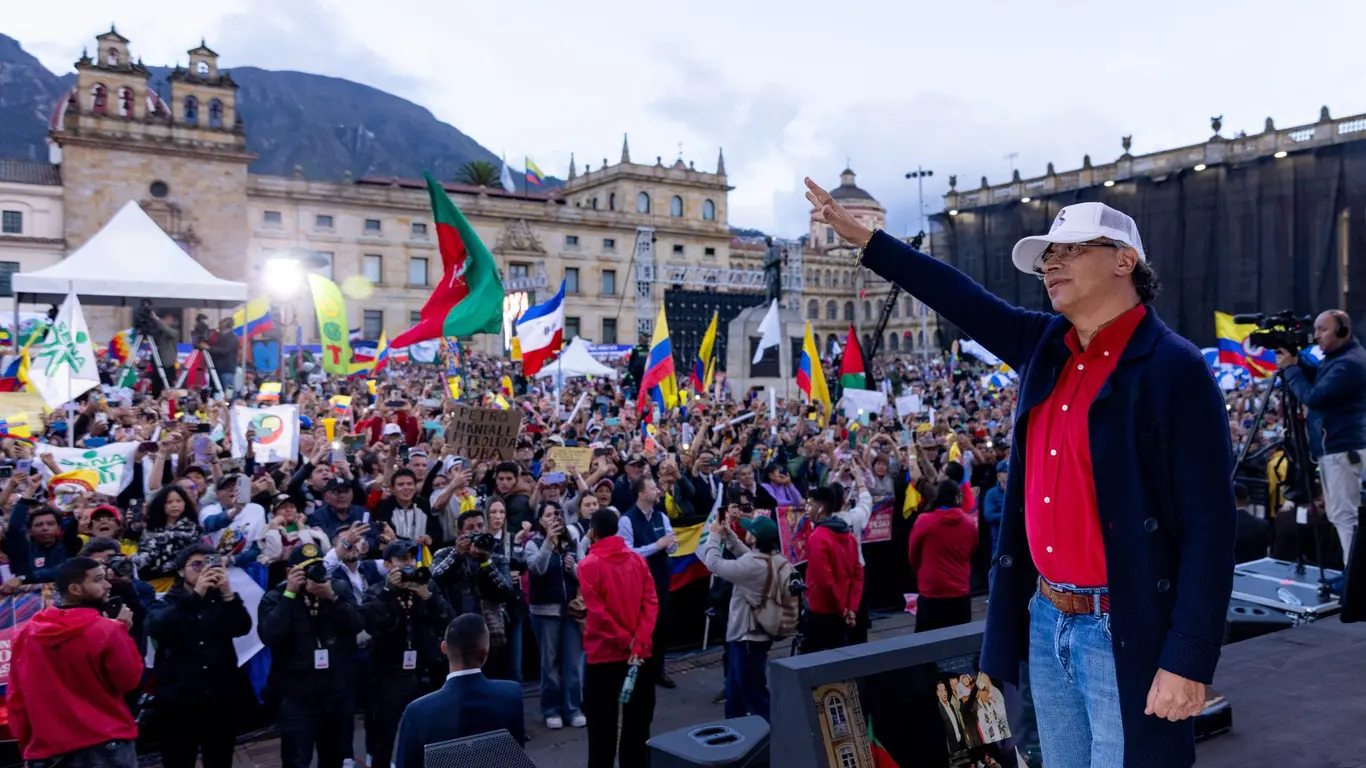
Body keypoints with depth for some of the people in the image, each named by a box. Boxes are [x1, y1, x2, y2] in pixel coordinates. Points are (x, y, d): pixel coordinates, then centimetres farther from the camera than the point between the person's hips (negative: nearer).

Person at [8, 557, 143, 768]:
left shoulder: (27, 632, 2)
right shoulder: (106, 630, -15)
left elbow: (15, 697, 9)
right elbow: (129, 680, -6)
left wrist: (26, 742, 18)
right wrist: (123, 632, 0)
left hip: (47, 749, 5)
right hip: (106, 746, -5)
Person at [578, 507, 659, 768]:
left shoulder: (589, 564, -9)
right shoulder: (638, 560, 3)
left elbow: (597, 611, -14)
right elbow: (651, 602, -5)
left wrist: (625, 640, -9)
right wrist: (638, 642, -10)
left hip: (604, 651, -4)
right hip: (639, 651, 4)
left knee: (602, 722, 6)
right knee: (638, 719, 14)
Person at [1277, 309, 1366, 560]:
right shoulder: (1340, 357, 15)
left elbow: (1314, 397, -22)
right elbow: (1317, 378, 21)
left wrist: (1290, 368, -12)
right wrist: (1297, 362, 4)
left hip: (1344, 450, -11)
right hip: (1336, 448, 11)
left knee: (1345, 516, -10)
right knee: (1340, 515, 15)